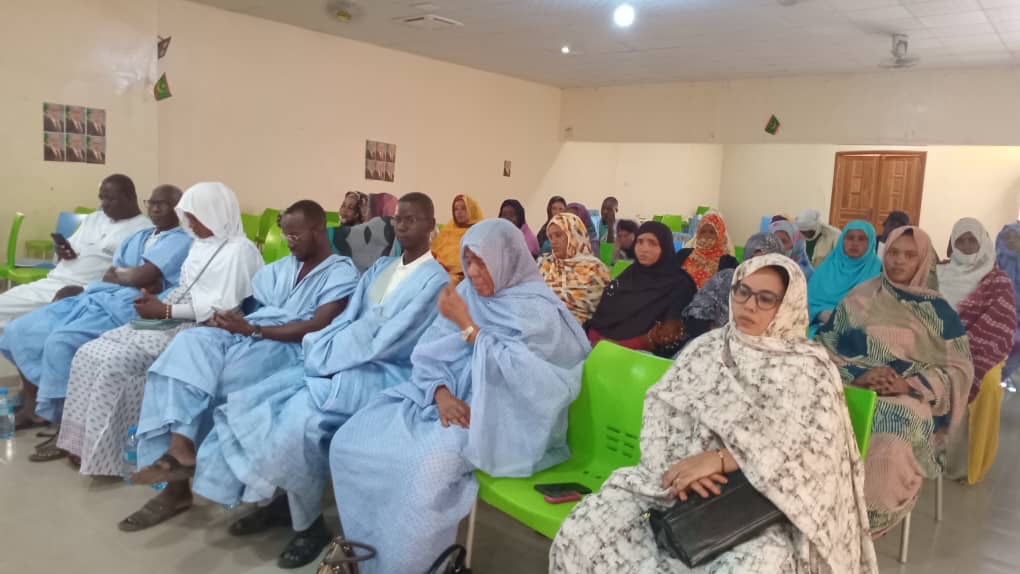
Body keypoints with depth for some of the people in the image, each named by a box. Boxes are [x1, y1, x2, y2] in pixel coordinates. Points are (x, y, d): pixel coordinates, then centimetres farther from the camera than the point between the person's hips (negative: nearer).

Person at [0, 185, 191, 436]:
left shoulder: (180, 241, 0)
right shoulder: (138, 237, 25)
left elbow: (142, 277, -14)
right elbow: (107, 276, 12)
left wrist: (117, 274, 7)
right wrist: (131, 276, -8)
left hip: (126, 307, -9)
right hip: (94, 297, 9)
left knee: (61, 341, -30)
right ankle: (31, 405, 14)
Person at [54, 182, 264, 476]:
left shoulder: (239, 250, -12)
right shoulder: (201, 244, 18)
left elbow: (223, 308, -20)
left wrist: (165, 311, -17)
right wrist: (161, 302, -1)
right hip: (173, 322, 10)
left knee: (115, 364, -21)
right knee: (89, 354, -3)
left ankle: (105, 455, -7)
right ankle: (86, 439, 2)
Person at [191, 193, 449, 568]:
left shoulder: (434, 279, -10)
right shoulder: (380, 268, 15)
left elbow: (385, 343, -18)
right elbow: (346, 321, 10)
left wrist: (327, 361, -15)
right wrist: (320, 353, -8)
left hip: (388, 374, -8)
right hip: (342, 363, 8)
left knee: (301, 415, -27)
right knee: (255, 401, -6)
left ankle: (309, 523, -6)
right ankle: (283, 498, 7)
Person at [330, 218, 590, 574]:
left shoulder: (538, 310, -8)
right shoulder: (468, 292, 10)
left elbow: (514, 373, -20)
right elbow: (429, 351, 6)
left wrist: (465, 324, -15)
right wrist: (441, 391, -14)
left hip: (496, 417, -6)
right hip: (447, 400, 7)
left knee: (428, 464, -34)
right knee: (350, 443, -9)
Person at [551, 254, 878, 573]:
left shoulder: (809, 368, 0)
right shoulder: (705, 348, 11)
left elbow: (816, 450, -13)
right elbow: (660, 410, 2)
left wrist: (720, 459, -21)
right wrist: (679, 468, -17)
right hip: (687, 484, 4)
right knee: (580, 532, -14)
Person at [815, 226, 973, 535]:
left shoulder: (937, 310, 10)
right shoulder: (859, 298, 11)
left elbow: (959, 369, 4)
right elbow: (825, 346, 5)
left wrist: (909, 384, -14)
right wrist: (858, 375, -15)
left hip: (912, 397, -1)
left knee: (889, 450, -36)